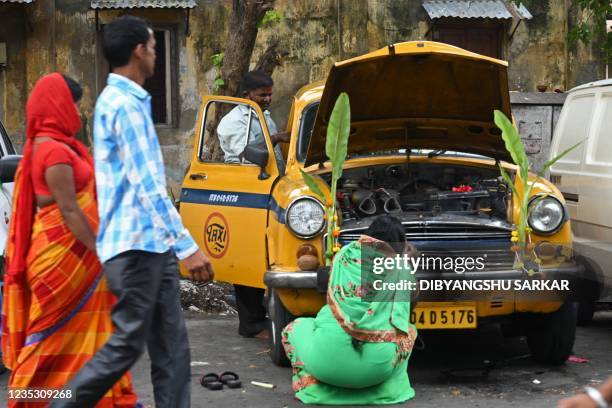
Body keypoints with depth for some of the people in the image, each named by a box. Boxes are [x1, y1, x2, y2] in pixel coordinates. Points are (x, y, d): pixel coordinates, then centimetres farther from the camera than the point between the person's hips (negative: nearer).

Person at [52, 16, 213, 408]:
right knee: (127, 343, -5)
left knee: (172, 344, 6)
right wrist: (188, 246, -21)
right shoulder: (125, 104, -15)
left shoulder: (121, 99, 17)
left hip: (152, 243, 10)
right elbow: (148, 186, -20)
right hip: (135, 243, -10)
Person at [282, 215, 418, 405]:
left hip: (330, 358, 0)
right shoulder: (400, 268, 8)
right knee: (409, 330, 30)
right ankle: (391, 386, 13)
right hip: (377, 364, 0)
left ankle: (311, 386, 11)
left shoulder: (344, 255, 12)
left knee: (293, 328, 30)